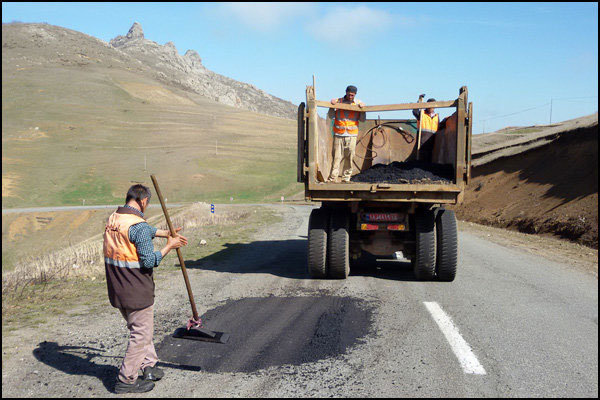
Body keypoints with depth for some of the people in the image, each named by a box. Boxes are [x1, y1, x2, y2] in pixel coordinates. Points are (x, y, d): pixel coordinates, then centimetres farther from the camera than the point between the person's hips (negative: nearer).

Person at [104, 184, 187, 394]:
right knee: (141, 334, 5)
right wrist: (169, 246, -9)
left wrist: (164, 233, 25)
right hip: (137, 292, -9)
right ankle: (125, 381, 14)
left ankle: (149, 366, 35)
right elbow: (149, 261, -20)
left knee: (138, 328, 23)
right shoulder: (139, 226, -22)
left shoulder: (112, 219, 6)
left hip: (117, 290, 9)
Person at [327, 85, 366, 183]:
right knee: (337, 157, -5)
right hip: (338, 135, -1)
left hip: (351, 135, 1)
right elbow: (331, 116, 6)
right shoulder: (338, 101, 6)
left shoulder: (358, 103, 9)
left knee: (349, 158, 3)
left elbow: (362, 119, 8)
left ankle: (346, 178, 12)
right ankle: (332, 178, -3)